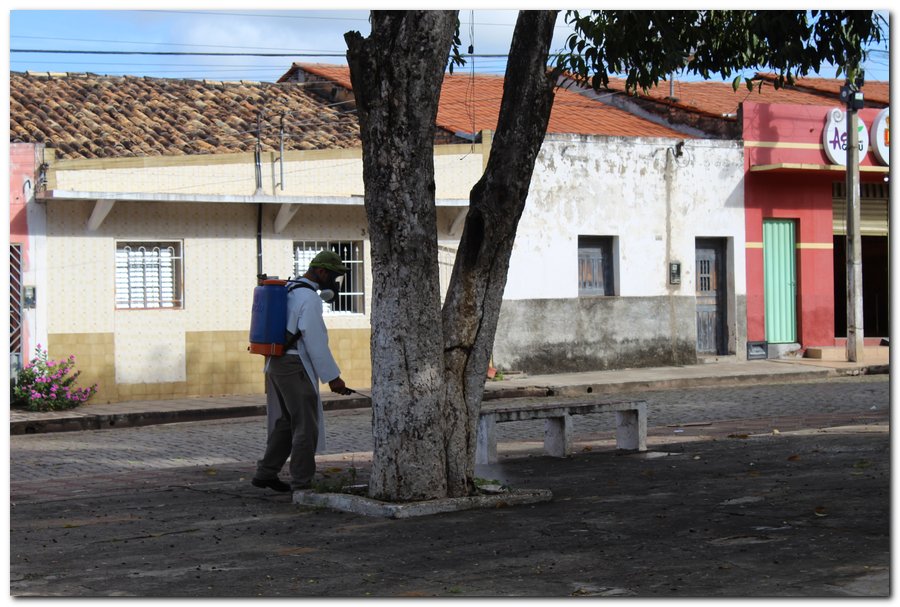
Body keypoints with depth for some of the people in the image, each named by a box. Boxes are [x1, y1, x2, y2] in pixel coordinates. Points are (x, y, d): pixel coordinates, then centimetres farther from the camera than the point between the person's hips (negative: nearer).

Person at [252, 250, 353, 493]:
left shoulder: (289, 292, 15)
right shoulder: (309, 299, -16)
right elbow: (315, 342, -19)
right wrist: (332, 377, -14)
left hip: (277, 364, 10)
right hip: (296, 368, -10)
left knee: (284, 423, 17)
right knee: (306, 427, -3)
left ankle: (266, 473, 21)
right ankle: (301, 484, 0)